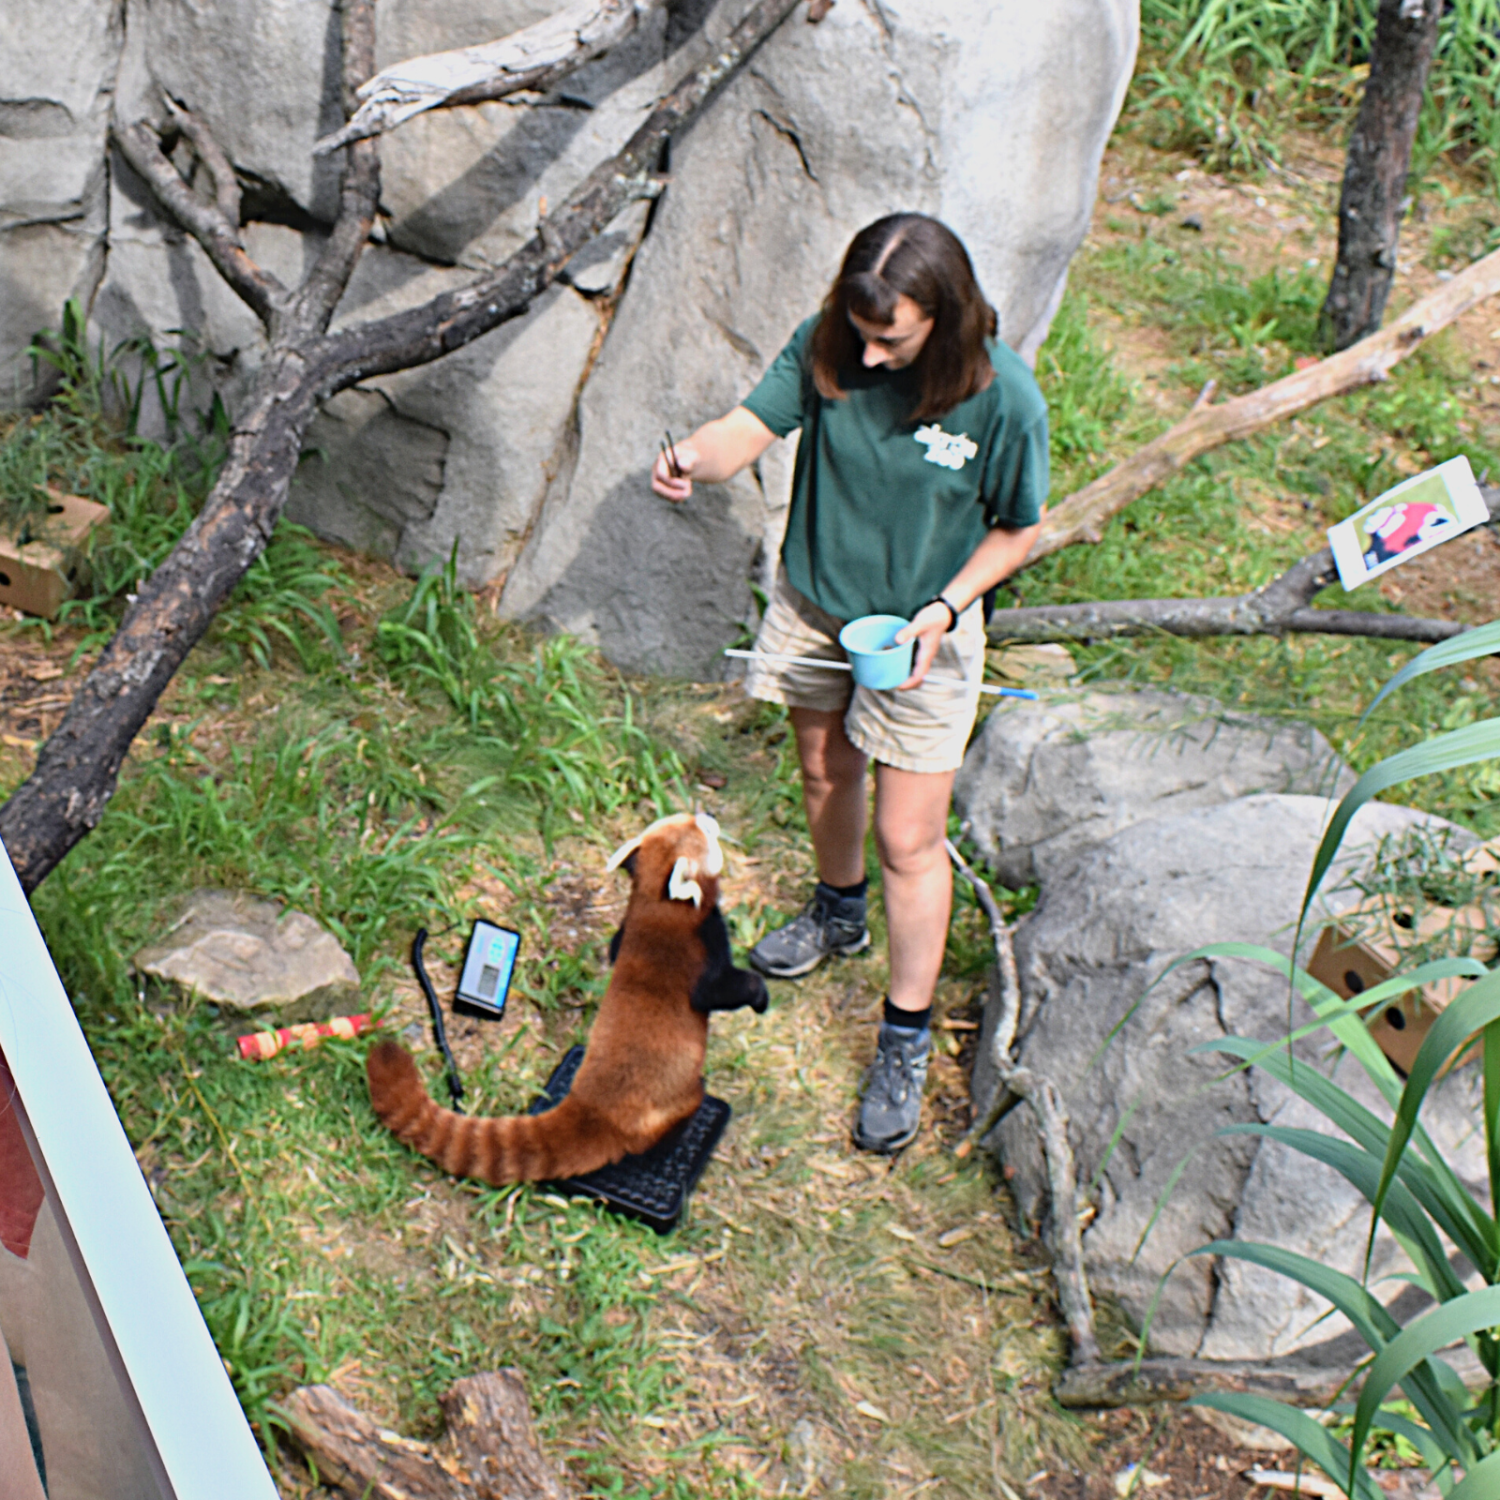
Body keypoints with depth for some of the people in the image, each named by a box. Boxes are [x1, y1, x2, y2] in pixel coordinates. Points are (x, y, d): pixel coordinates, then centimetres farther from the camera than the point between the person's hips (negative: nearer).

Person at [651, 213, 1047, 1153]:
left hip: (922, 634, -4)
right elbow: (753, 427, -16)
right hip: (815, 604, 4)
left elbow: (1018, 530, -10)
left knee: (909, 840, -1)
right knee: (826, 770, 25)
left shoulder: (1003, 397, -23)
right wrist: (697, 459, -39)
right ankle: (839, 912, 55)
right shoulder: (826, 346, -16)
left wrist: (943, 608, -23)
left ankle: (908, 1040, 17)